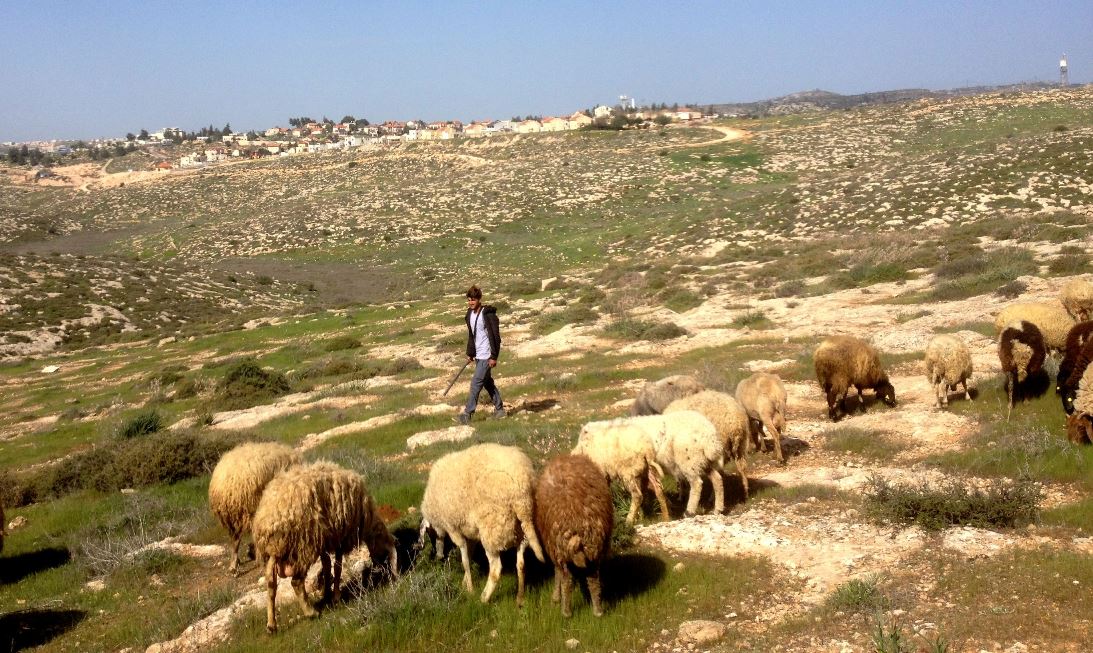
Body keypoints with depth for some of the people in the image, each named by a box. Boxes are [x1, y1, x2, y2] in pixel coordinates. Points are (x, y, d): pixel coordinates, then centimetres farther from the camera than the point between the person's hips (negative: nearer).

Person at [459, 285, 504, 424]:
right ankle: (499, 409, 25)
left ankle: (468, 413, -9)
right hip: (478, 355, 9)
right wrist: (470, 353, 15)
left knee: (476, 382, -11)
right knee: (487, 382, 15)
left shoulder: (488, 314, -16)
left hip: (487, 355, -9)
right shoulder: (470, 315, 8)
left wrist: (494, 356, -18)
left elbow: (495, 336, -16)